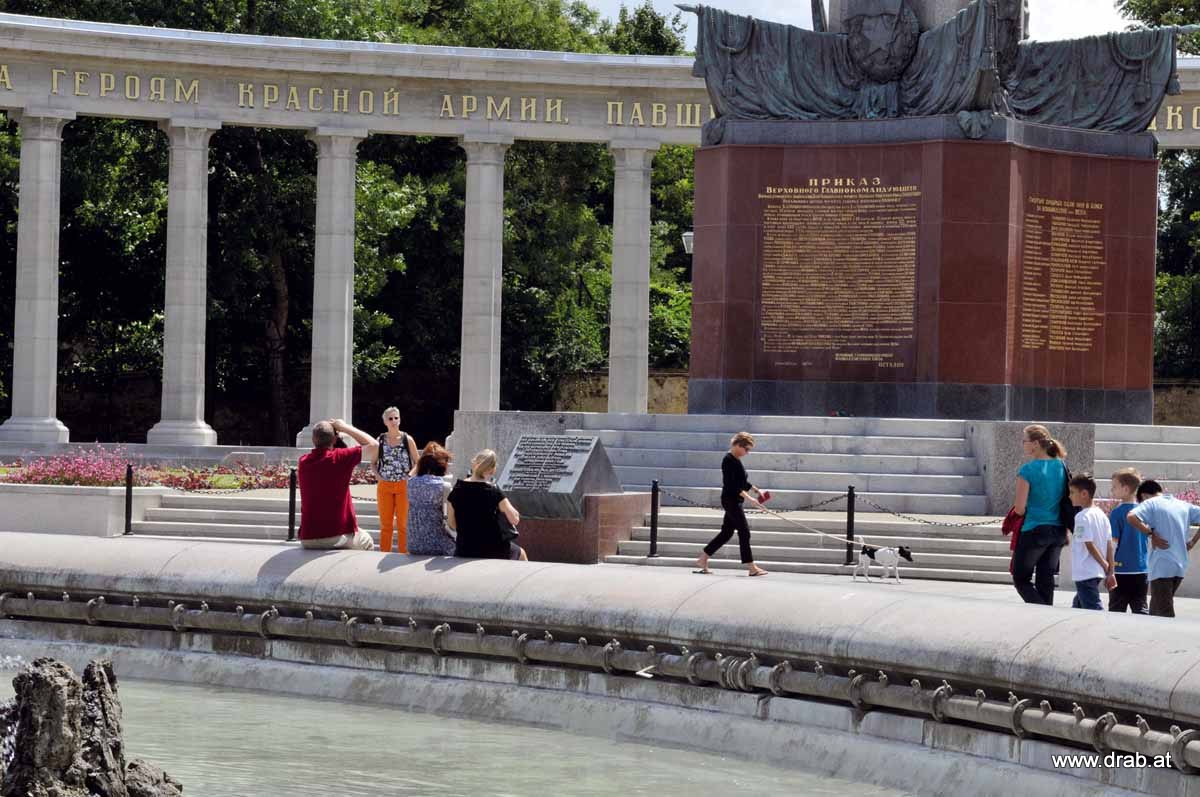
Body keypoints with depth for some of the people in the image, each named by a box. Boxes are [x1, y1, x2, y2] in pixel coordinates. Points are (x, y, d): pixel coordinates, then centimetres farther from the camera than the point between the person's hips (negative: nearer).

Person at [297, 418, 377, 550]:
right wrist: (345, 427, 0)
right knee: (367, 543, 29)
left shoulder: (303, 462, 1)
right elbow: (372, 445, -5)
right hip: (339, 537, -4)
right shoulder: (340, 458, -14)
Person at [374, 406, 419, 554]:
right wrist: (379, 476, -6)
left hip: (403, 486, -2)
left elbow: (417, 463, 2)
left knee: (403, 524, 4)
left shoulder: (407, 440, -2)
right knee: (385, 524, 7)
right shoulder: (380, 440, 2)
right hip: (385, 486, 2)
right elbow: (373, 463, 10)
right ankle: (384, 555, 14)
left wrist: (409, 476, -12)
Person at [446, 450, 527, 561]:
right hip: (492, 551, -3)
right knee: (520, 554, 30)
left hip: (464, 553, 3)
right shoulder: (493, 492, -15)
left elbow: (452, 524, 1)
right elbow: (515, 519, -13)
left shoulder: (456, 491, -6)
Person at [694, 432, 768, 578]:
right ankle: (751, 567, -5)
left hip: (735, 501, 10)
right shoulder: (729, 460, -15)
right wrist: (745, 495, -28)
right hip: (731, 500, -10)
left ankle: (702, 560, 18)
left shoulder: (736, 460, 14)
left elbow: (742, 482, 25)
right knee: (744, 531, -8)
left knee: (726, 532, 12)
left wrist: (756, 490, 20)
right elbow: (730, 484, -23)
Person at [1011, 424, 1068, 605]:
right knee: (1046, 581, 13)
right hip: (1058, 532, 6)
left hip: (1033, 531, -6)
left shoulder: (1027, 470, -14)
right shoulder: (1060, 467, 4)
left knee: (1021, 579, 6)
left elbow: (1020, 509, -14)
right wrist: (1065, 531, 20)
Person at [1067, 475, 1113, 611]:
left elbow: (1089, 545, -18)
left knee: (1094, 609, -10)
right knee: (1077, 606, 21)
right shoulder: (1101, 514, 11)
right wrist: (1110, 571, 11)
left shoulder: (1082, 517, -14)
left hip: (1085, 573, -9)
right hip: (1098, 572, 9)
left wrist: (1105, 565, -9)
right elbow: (1109, 545, 10)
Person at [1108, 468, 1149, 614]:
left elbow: (1113, 541, -13)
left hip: (1121, 570, -5)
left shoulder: (1117, 512, -10)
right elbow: (1149, 541, 12)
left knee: (1117, 609, 3)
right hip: (1142, 569, 5)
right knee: (1141, 609, 7)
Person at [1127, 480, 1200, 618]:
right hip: (1181, 566, 6)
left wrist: (1151, 534, -10)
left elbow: (1132, 517, -20)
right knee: (1155, 611, 18)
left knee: (1165, 615, -5)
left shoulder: (1151, 503, -2)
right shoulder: (1183, 505, 14)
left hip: (1162, 567, -6)